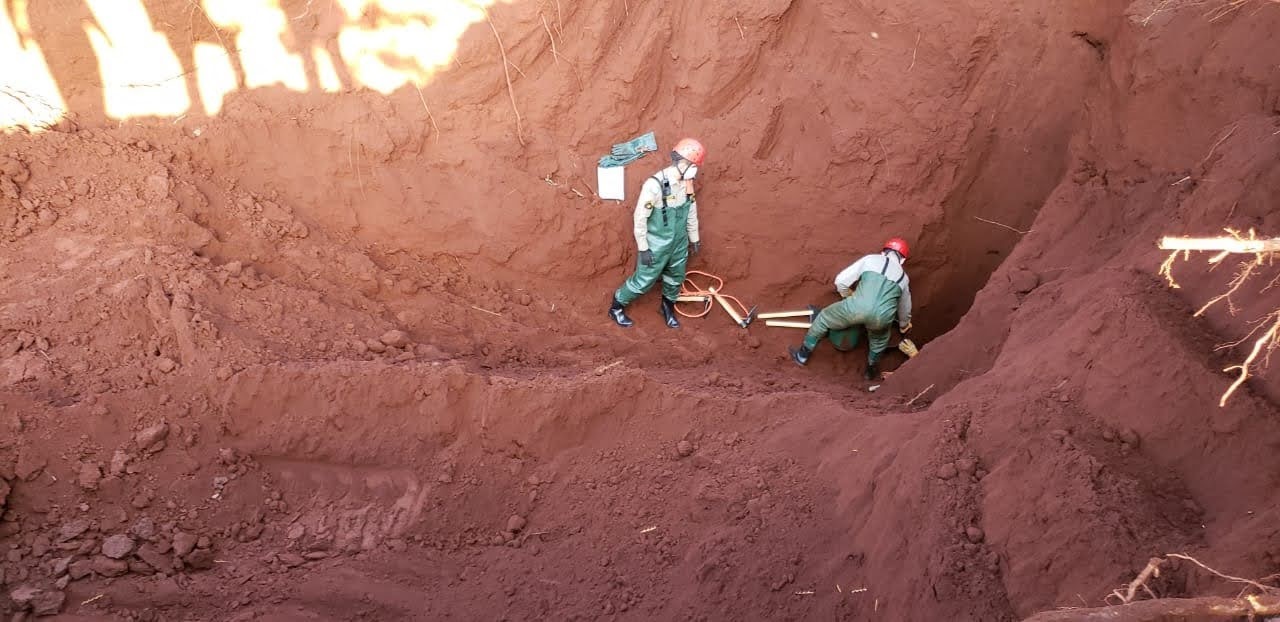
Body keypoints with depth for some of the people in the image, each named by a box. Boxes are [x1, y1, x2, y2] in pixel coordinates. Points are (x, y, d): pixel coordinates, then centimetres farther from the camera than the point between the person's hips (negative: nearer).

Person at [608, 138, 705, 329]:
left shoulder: (686, 183, -5)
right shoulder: (655, 185, -28)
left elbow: (691, 212, 10)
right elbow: (640, 218, -22)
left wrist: (694, 238, 17)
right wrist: (643, 248, -18)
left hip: (679, 243, 6)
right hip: (657, 246, -6)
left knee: (676, 278, 21)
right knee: (644, 281, 5)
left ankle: (668, 308, 46)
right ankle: (616, 307, 26)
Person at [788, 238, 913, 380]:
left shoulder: (871, 259, 22)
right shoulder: (903, 277, 30)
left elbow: (841, 281, 19)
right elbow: (905, 307, 48)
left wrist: (850, 296, 41)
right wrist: (904, 324, 69)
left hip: (857, 308, -2)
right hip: (881, 317, 2)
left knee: (824, 318, 26)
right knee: (879, 339, 39)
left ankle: (802, 355, 35)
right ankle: (871, 369, 51)